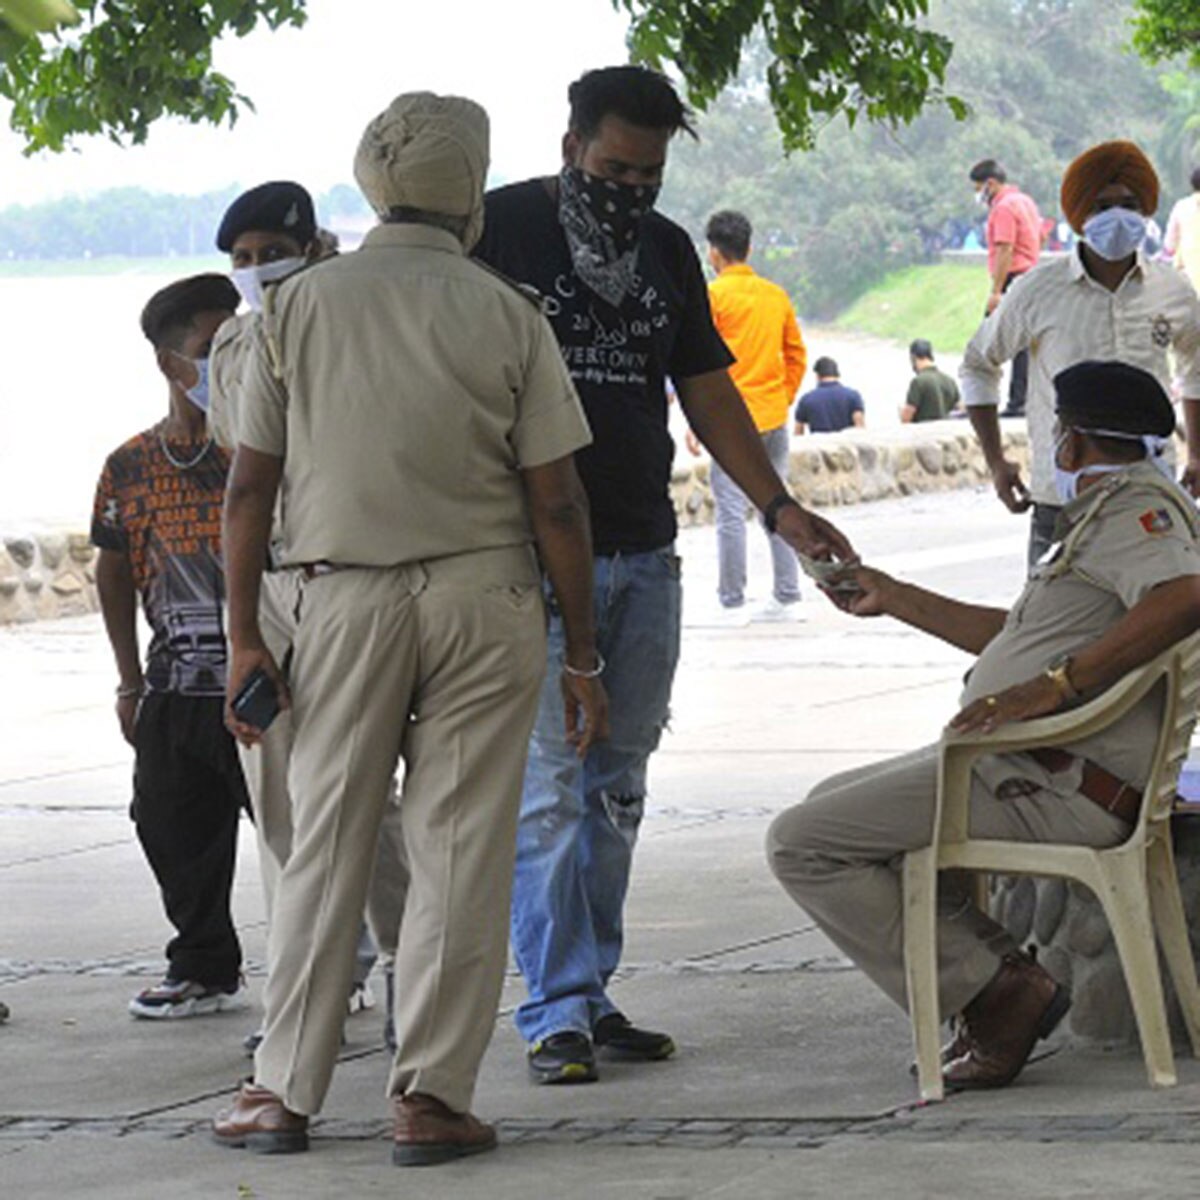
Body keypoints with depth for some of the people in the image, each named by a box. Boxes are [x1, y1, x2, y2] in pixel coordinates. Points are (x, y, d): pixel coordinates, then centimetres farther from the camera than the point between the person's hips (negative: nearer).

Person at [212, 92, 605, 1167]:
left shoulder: (299, 304, 1)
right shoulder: (506, 317, -3)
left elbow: (251, 486, 0)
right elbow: (555, 503, -3)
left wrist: (244, 634, 5)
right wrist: (581, 657, 3)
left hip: (345, 598, 1)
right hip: (485, 596, -1)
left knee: (325, 846, 8)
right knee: (461, 852, 3)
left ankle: (285, 1089, 8)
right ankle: (433, 1094, 1)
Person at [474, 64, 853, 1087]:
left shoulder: (668, 251, 13)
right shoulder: (502, 229, -4)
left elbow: (706, 390, 15)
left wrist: (778, 507, 4)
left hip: (645, 556, 6)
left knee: (617, 790, 10)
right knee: (550, 788, -9)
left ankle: (594, 996, 16)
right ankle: (556, 1012, -7)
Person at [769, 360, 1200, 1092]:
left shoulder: (1134, 508, -12)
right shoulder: (1117, 510, 22)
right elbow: (1014, 637, 32)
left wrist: (1051, 687, -33)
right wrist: (893, 599, 38)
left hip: (1057, 791, -11)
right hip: (1029, 771, 11)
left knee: (804, 843, -12)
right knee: (830, 806, 23)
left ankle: (993, 995, -10)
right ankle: (1004, 971, 9)